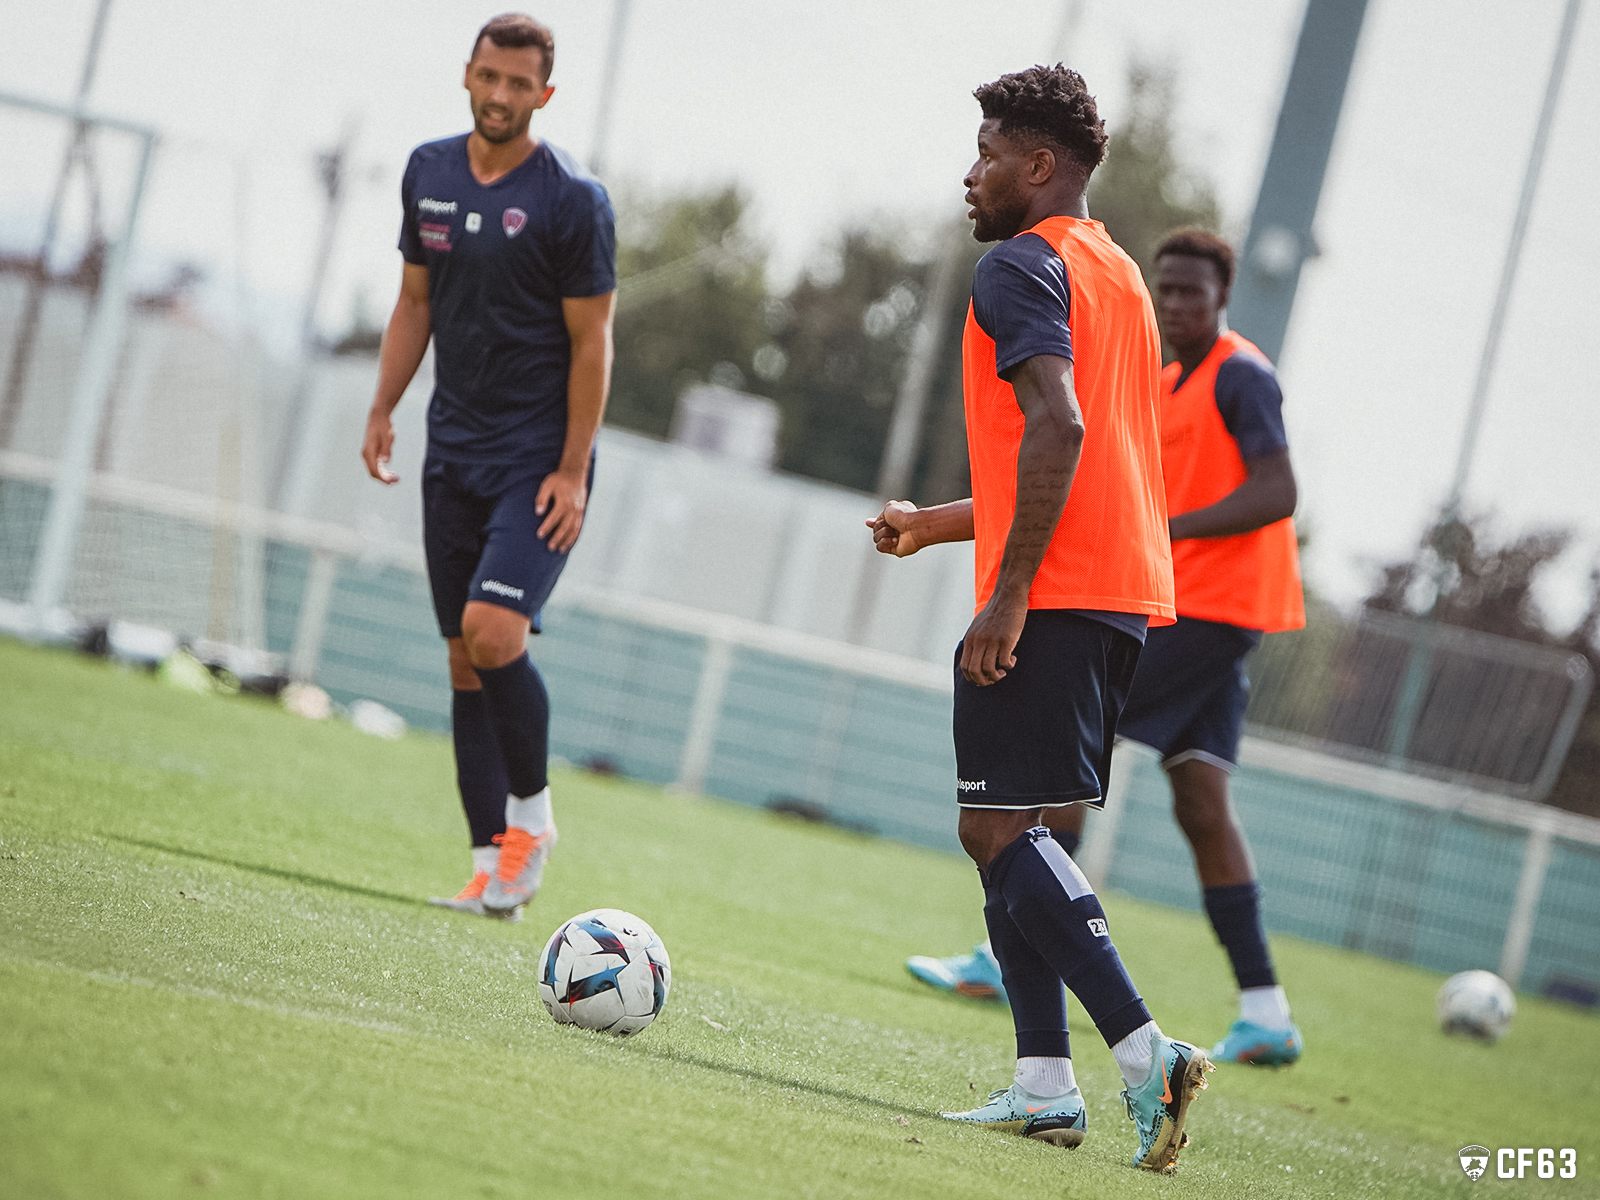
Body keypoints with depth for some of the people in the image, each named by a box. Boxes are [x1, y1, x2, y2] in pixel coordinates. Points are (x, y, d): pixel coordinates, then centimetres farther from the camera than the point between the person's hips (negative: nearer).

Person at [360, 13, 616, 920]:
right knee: (465, 660, 4)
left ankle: (533, 814, 0)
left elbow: (591, 342, -10)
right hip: (455, 453, 6)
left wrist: (572, 472, -13)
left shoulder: (574, 199, -11)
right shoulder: (429, 173, 7)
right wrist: (383, 410, 11)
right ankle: (495, 869, 7)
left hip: (540, 461, -6)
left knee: (492, 630, -21)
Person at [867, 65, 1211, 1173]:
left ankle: (1146, 1052, -20)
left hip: (1051, 595, -10)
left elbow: (1060, 430, -22)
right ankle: (1045, 1086, 7)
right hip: (1127, 590, 10)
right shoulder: (1117, 273, 23)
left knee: (1001, 830, -10)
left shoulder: (1024, 266, -7)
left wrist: (1008, 596, -23)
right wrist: (937, 523, 37)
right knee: (1014, 832, 13)